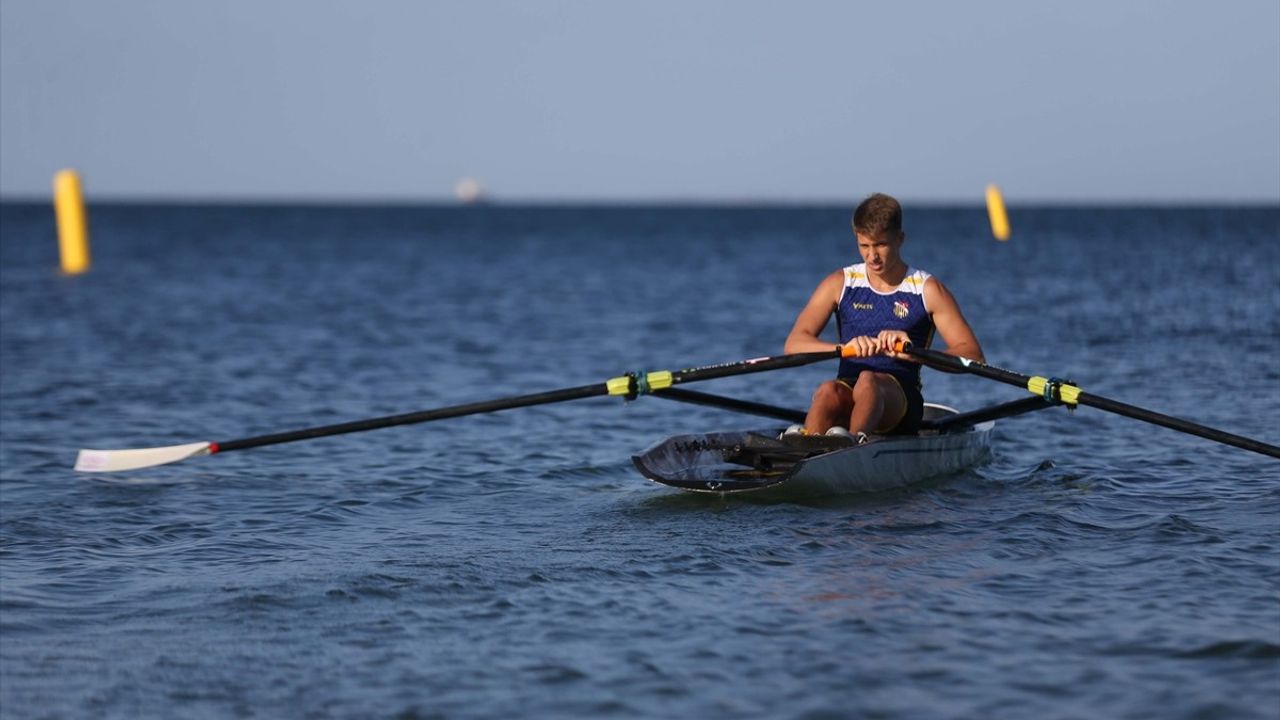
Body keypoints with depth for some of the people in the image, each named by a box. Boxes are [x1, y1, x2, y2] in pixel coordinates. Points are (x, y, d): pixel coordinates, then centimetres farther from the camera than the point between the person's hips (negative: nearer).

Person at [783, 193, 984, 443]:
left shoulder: (927, 290, 6)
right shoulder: (840, 284, 11)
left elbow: (973, 356, -5)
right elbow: (794, 344, -1)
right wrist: (845, 347, -21)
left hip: (900, 397, -2)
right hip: (848, 395, 2)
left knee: (868, 382, -35)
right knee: (827, 391, -34)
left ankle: (853, 440, -65)